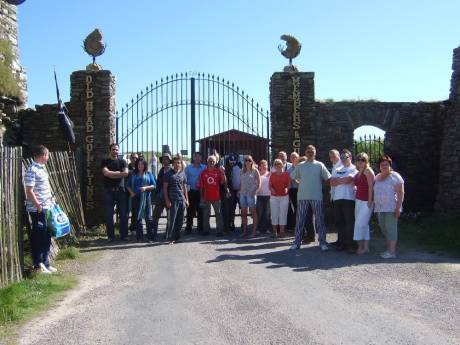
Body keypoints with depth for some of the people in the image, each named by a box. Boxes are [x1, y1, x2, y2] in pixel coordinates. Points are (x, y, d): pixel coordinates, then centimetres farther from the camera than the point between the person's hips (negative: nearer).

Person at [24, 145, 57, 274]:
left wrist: (51, 201, 17)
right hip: (37, 210, -9)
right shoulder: (32, 170, -15)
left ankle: (45, 263, 23)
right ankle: (38, 266, 9)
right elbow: (29, 191, -19)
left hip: (46, 208, 9)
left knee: (47, 237, 14)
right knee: (38, 237, 0)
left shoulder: (42, 168, 13)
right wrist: (39, 206, -20)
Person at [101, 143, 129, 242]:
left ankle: (124, 235, 10)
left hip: (120, 190, 1)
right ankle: (110, 236, 8)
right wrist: (118, 172, -5)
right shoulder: (105, 161, 7)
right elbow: (106, 173, -11)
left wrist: (111, 174, -7)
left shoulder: (122, 161, 10)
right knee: (109, 215, 0)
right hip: (109, 190, -1)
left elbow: (126, 173, -7)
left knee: (123, 214, 2)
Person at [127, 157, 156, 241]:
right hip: (136, 198, 2)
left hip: (146, 198, -2)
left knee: (148, 217, -5)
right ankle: (139, 237, 9)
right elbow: (128, 185, 13)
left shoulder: (149, 174, 8)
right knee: (137, 217, 2)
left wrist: (146, 188, -13)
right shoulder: (133, 174, 12)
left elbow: (154, 185, 3)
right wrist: (131, 192, -3)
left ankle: (150, 237, -2)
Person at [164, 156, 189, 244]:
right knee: (172, 220, -5)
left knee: (180, 220, 7)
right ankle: (170, 238, 1)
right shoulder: (169, 173, 0)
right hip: (173, 200, -5)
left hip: (182, 200, 5)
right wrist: (167, 200, -9)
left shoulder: (182, 174, 14)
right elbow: (165, 187, -2)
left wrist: (186, 199, 13)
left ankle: (176, 237, 18)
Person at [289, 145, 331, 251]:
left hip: (316, 197, -1)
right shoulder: (300, 166, 8)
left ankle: (322, 242, 9)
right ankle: (297, 242, 12)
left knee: (319, 220, 1)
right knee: (300, 220, 5)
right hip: (302, 197, 1)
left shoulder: (319, 165, 4)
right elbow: (292, 177, 13)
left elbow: (328, 178, 3)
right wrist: (302, 183, 8)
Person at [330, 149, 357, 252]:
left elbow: (348, 180, -15)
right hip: (337, 198, 6)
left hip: (348, 198, -6)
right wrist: (343, 180, -7)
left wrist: (337, 180, 0)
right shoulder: (337, 170, 19)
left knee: (349, 222, -5)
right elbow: (332, 183, 8)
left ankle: (349, 244, 0)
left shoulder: (354, 169, 1)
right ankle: (341, 243, 15)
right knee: (339, 222, 7)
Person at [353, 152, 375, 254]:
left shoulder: (368, 171, -10)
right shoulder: (358, 172, 15)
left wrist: (370, 201, -18)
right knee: (364, 224, 10)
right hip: (358, 200, 8)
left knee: (360, 224, -7)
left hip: (366, 201, -8)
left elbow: (371, 186, -15)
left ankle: (361, 247, 2)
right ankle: (365, 247, 15)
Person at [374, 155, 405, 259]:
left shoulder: (395, 176, -4)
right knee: (384, 229, 8)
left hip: (391, 208, -7)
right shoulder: (377, 177, 16)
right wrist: (374, 206, 13)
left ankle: (392, 252, -6)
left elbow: (401, 193, -9)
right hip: (380, 208, 7)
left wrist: (398, 208, -16)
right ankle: (389, 249, 18)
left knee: (391, 229, -8)